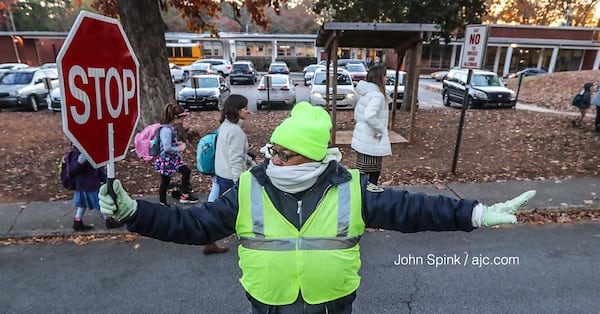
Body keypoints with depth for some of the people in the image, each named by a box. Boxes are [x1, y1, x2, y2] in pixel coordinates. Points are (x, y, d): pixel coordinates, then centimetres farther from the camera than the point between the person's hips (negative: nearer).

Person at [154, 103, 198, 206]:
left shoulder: (170, 127, 2)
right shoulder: (166, 130, -26)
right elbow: (167, 148, -29)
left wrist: (178, 143, 3)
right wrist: (179, 149, -15)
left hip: (173, 158, 10)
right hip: (167, 160, -9)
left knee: (186, 171, 17)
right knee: (165, 182, 6)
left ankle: (185, 195, 29)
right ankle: (163, 204, 24)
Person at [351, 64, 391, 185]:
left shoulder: (366, 93, 11)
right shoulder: (377, 95, -18)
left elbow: (357, 114, 19)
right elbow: (369, 116, -33)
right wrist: (382, 130, -20)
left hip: (363, 139, 9)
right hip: (371, 143, -9)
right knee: (373, 175, 1)